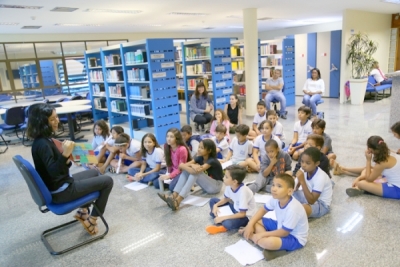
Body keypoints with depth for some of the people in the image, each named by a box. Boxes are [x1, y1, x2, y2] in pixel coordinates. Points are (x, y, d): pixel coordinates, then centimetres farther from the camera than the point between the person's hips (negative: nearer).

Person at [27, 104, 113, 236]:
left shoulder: (42, 140, 4)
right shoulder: (42, 144, -26)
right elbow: (53, 172, -34)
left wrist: (66, 158, -6)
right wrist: (65, 155, -45)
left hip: (59, 184, 9)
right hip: (60, 191, -9)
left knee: (94, 172, 29)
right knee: (107, 181, -1)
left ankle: (83, 211, 28)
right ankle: (91, 220, 10)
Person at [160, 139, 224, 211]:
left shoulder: (212, 161, -23)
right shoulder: (200, 158, -2)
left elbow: (196, 171, -39)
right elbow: (181, 165, -13)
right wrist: (192, 165, -30)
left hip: (216, 186, -7)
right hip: (207, 185, 7)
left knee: (195, 172, -31)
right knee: (186, 170, -12)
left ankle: (178, 201, -39)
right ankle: (174, 196, -25)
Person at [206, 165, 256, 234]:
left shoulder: (243, 191, -33)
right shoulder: (229, 186, -14)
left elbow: (242, 214, -29)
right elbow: (226, 199, 7)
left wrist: (223, 217, -28)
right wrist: (216, 205, -11)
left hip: (245, 216, -8)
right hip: (235, 209, 8)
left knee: (228, 223, -37)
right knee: (213, 200, 0)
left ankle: (224, 225, -2)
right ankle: (222, 223, -11)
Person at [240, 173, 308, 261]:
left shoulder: (293, 208, -35)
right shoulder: (276, 199, -14)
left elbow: (284, 233, -26)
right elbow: (263, 210, 1)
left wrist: (263, 234, -20)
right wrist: (250, 225, -10)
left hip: (295, 238, -8)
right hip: (281, 227, 8)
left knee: (269, 242, -37)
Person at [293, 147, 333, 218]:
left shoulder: (320, 177, -30)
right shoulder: (305, 170, -12)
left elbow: (311, 201, -34)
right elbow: (296, 188, 2)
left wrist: (302, 181, -38)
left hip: (321, 204, -7)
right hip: (309, 196, 7)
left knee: (303, 208, -36)